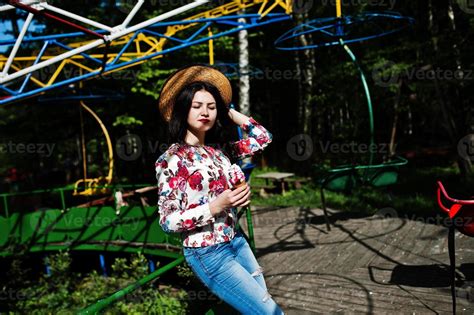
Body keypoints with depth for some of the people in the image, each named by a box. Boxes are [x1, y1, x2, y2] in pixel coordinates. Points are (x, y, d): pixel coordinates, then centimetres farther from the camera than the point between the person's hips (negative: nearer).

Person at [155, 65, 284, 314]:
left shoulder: (219, 149, 5)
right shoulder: (171, 159, -14)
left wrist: (228, 110, 8)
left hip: (236, 242, 7)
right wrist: (216, 206, -25)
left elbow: (263, 138, 13)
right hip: (207, 254, -7)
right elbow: (168, 221, -15)